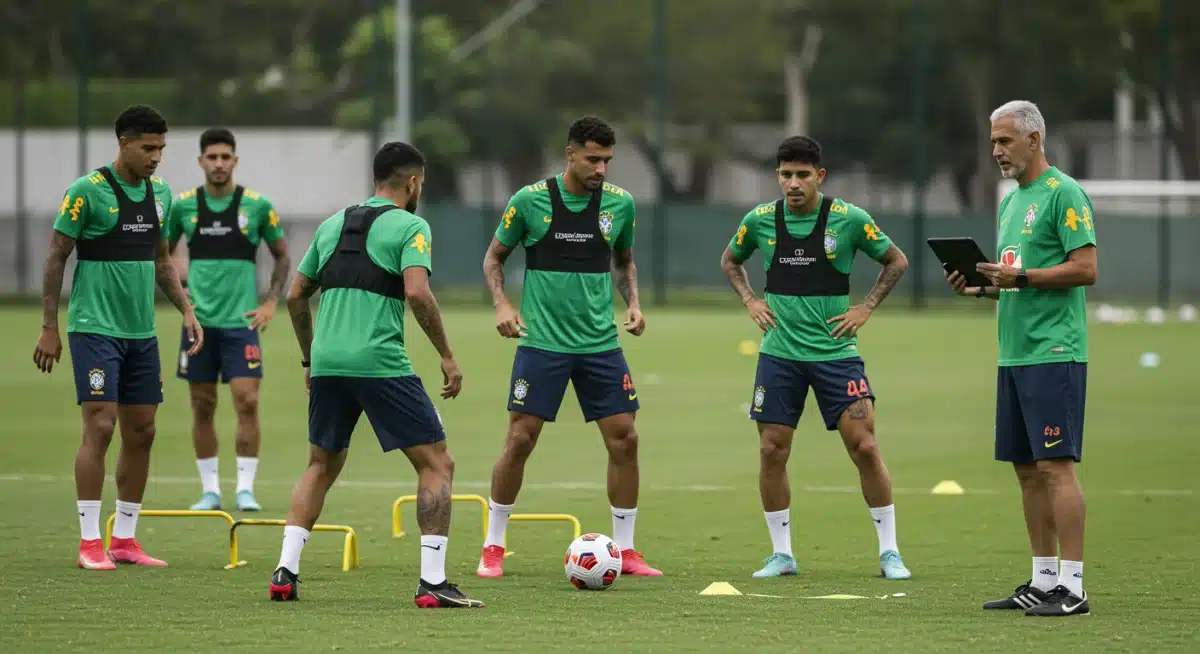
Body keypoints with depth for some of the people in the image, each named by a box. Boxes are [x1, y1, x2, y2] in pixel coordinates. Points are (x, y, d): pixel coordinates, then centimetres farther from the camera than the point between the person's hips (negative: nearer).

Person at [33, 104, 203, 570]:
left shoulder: (159, 193, 9)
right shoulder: (87, 191, -10)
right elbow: (56, 258, -7)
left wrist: (185, 309, 11)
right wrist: (49, 327, -9)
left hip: (141, 331, 7)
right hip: (94, 328, -7)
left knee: (141, 432, 6)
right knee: (100, 427, -12)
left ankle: (124, 538, 15)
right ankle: (89, 542, -8)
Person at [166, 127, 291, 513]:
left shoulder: (257, 206, -1)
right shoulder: (183, 205, 3)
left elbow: (282, 257, 10)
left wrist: (271, 302, -1)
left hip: (241, 321, -2)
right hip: (199, 320, 2)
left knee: (247, 402, -11)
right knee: (202, 408, 4)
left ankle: (245, 488, -4)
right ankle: (210, 490, 11)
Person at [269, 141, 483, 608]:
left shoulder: (333, 224, 18)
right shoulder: (409, 226, -1)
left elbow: (295, 296, 21)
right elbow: (417, 293, -16)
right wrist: (447, 356, -8)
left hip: (327, 361, 6)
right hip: (381, 362, -6)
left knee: (321, 465, 24)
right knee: (436, 465, 3)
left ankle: (286, 572, 12)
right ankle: (432, 582, -6)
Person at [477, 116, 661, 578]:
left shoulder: (620, 203, 3)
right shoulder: (529, 201, -5)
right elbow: (494, 257, 7)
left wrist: (633, 304, 3)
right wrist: (502, 305, -8)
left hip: (601, 344, 3)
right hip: (542, 343, -3)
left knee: (624, 440, -1)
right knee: (520, 439, -5)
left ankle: (625, 550, 10)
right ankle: (492, 548, 9)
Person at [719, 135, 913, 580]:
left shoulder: (850, 219, -7)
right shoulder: (760, 220, 0)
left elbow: (896, 262, 7)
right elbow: (730, 261, 20)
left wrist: (866, 308, -2)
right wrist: (750, 301, 6)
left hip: (835, 351, -2)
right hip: (779, 354, 2)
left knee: (864, 447, -7)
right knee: (772, 451, 0)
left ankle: (889, 552, 3)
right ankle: (781, 555, 13)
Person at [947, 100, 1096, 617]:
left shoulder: (1064, 194, -9)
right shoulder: (1011, 200, 19)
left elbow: (1086, 267, -15)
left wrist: (1020, 277, -20)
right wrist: (979, 286, 7)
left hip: (1054, 352, -9)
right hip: (1014, 355, 9)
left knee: (1056, 465, -11)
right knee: (1027, 468, 10)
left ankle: (1072, 587, -11)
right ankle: (1043, 581, 15)